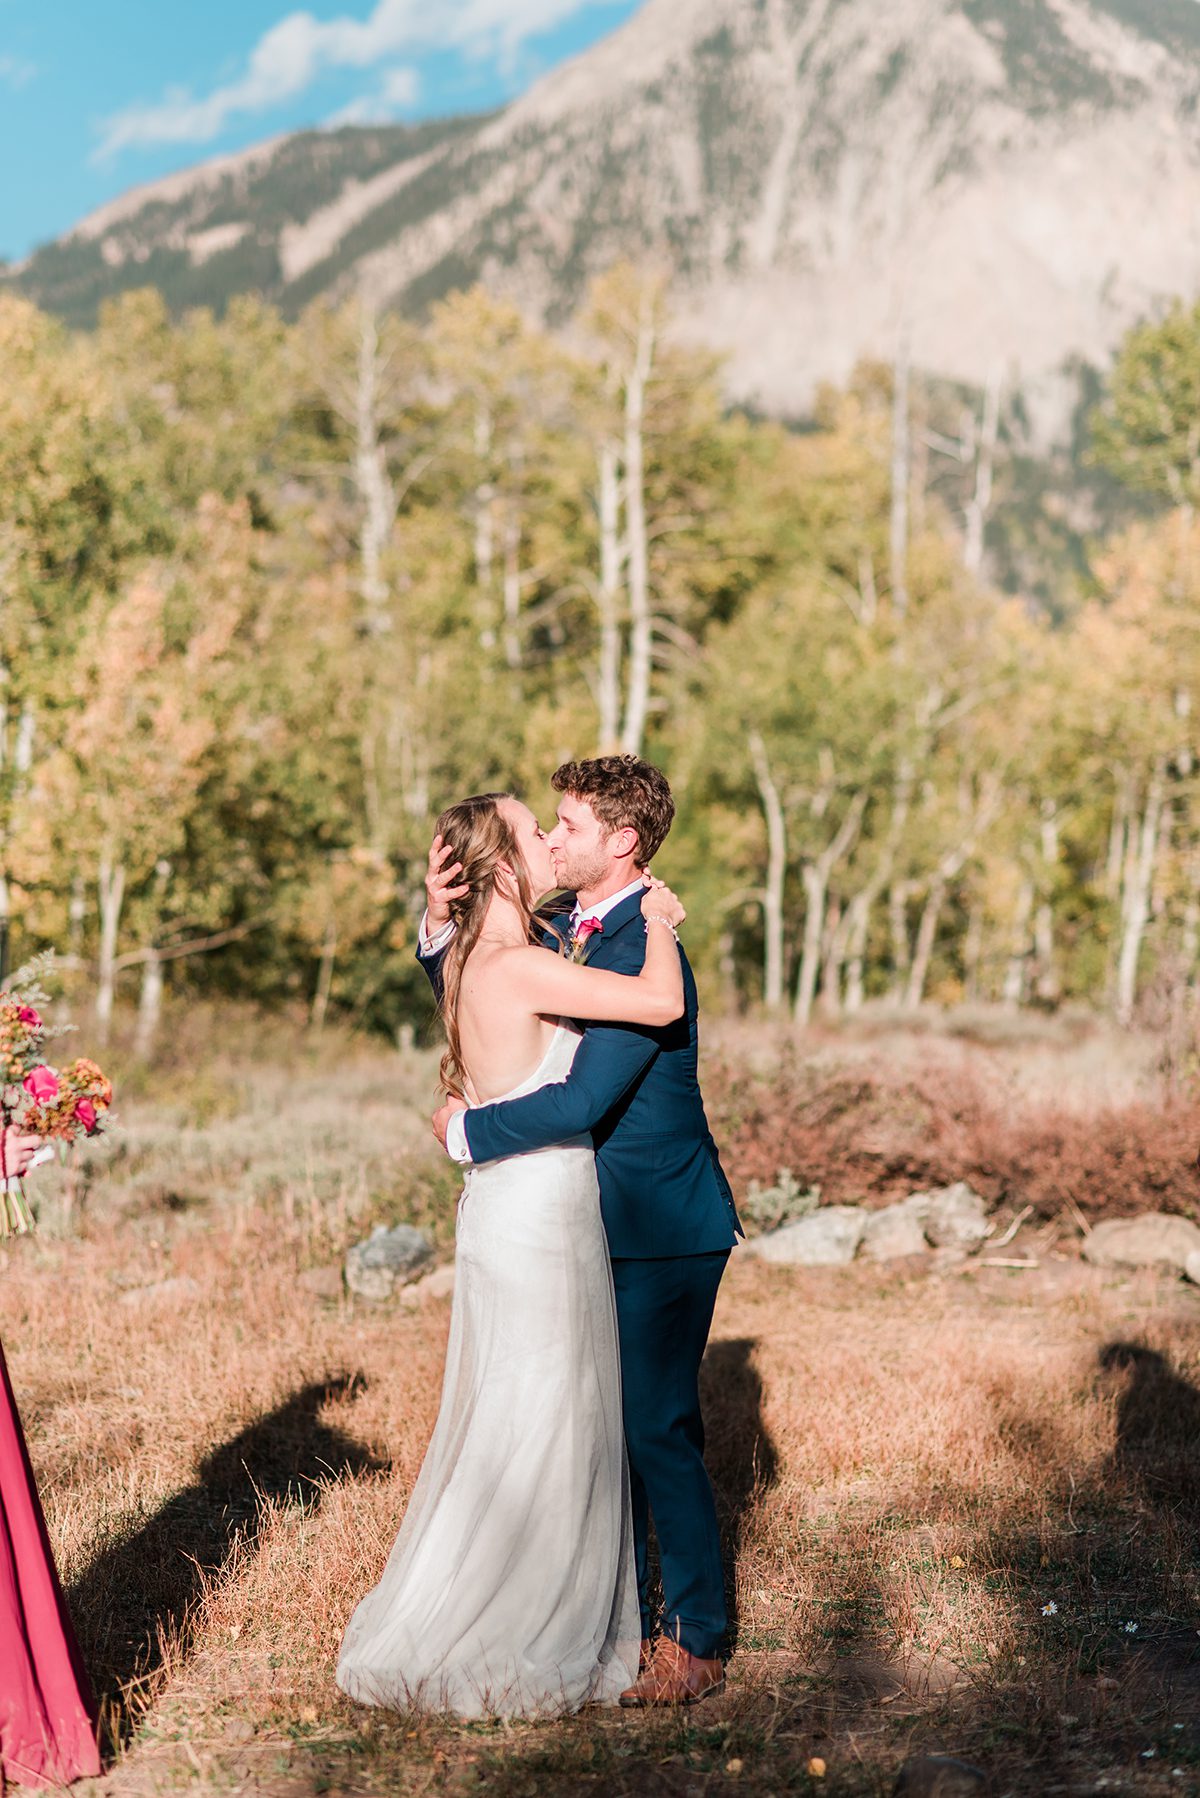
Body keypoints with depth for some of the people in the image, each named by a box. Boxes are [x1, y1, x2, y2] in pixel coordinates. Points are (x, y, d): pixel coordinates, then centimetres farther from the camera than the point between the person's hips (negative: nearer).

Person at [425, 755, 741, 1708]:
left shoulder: (645, 950, -23)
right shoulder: (565, 929, 7)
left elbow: (582, 1101, -29)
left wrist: (467, 1131, -15)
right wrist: (443, 921, -3)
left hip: (664, 1234, -9)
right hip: (609, 1226, 9)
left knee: (659, 1431, -2)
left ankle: (697, 1641, 11)